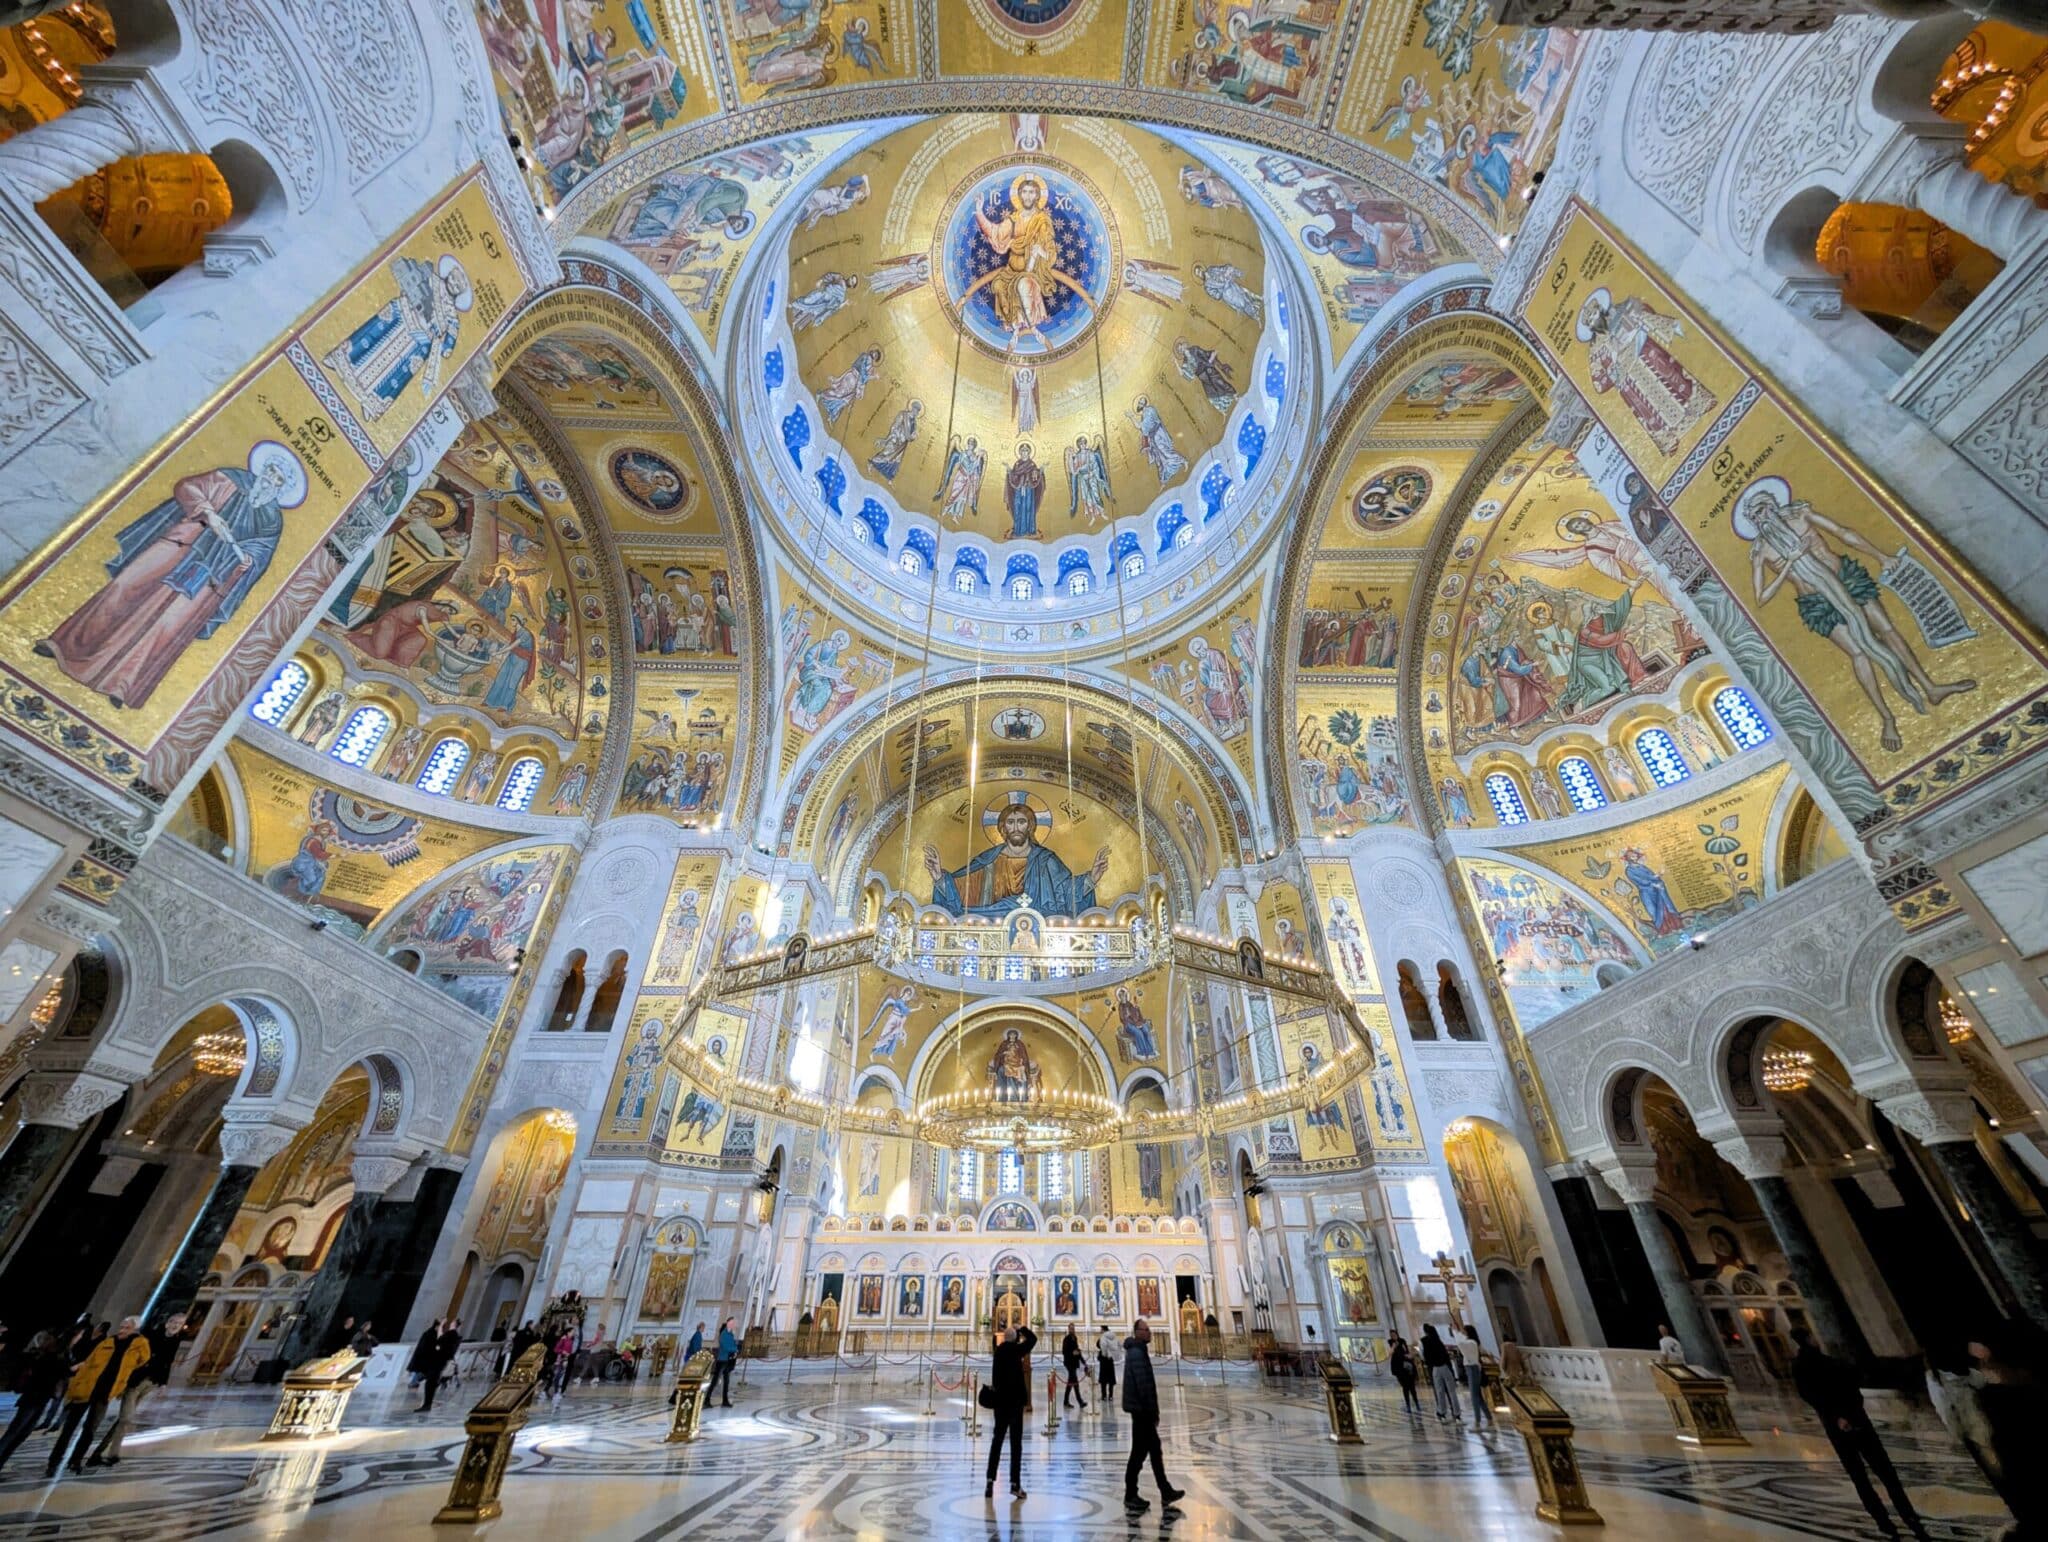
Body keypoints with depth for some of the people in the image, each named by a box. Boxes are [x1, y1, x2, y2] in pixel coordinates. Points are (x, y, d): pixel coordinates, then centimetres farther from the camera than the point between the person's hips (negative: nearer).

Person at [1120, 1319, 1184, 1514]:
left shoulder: (1138, 1351, 13)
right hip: (1141, 1409, -10)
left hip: (1141, 1409, 10)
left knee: (1155, 1450, 16)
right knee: (1139, 1452, 1)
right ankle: (1131, 1497, 11)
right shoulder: (1137, 1353, -21)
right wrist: (1153, 1411, -19)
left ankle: (1166, 1493, 25)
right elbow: (1143, 1385, -24)